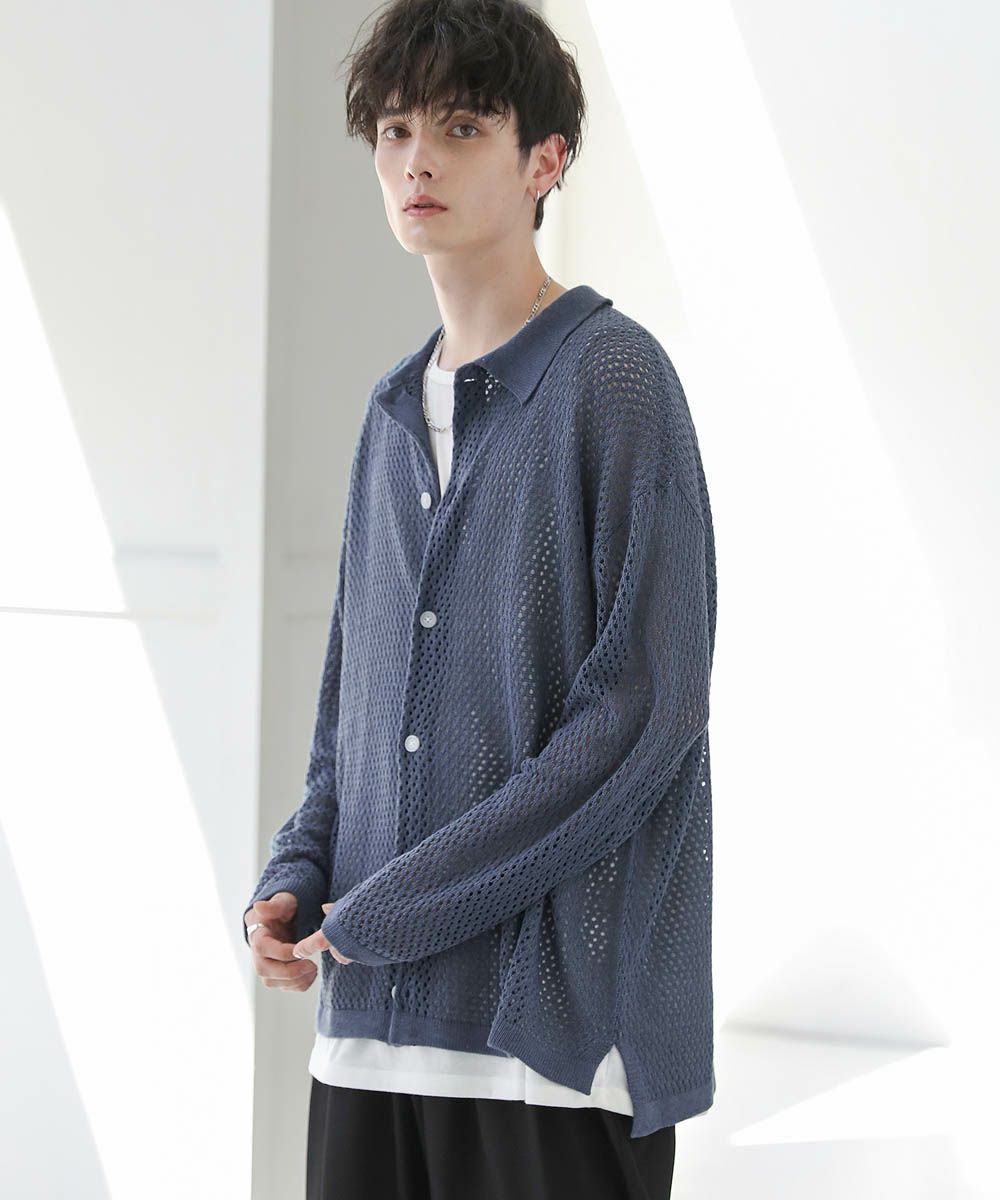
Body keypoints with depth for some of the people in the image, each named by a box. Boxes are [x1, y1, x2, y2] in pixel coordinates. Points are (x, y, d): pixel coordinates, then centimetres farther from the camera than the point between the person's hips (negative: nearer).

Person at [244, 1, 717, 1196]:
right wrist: (296, 876, 2)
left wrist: (394, 909, -13)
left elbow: (644, 708, -15)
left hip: (562, 1015, -6)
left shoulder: (612, 378, -7)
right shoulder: (394, 410, 15)